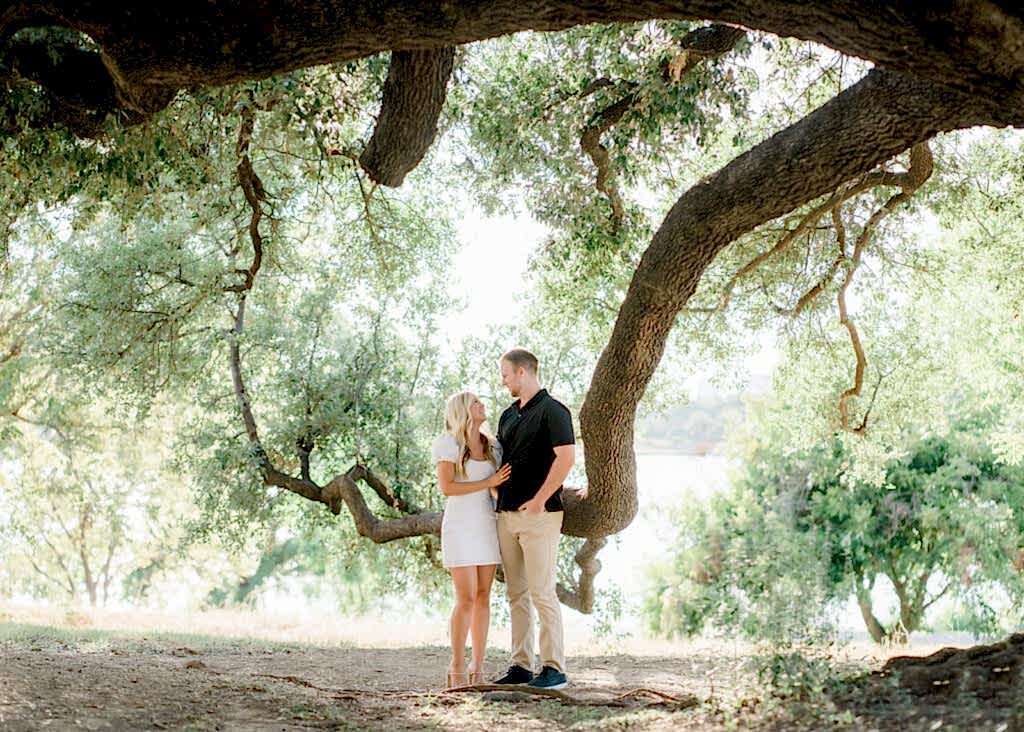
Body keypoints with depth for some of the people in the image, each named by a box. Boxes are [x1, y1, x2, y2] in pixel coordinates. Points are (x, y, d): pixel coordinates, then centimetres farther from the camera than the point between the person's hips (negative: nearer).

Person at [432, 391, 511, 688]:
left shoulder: (492, 446, 10)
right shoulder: (448, 443, -6)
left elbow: (498, 487, 15)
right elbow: (446, 487, -13)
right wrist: (488, 482, -16)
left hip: (487, 526, 5)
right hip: (460, 526, -5)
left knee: (483, 597, 2)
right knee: (466, 599, -10)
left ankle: (477, 669, 7)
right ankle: (457, 669, -1)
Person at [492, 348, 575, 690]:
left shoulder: (552, 410, -7)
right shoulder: (508, 415, 17)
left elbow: (566, 457, -17)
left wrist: (538, 501, -18)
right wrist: (496, 493, 10)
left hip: (539, 516, -8)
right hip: (507, 516, 8)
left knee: (542, 592, -8)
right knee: (516, 594, 9)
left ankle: (554, 668, -4)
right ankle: (520, 666, 14)